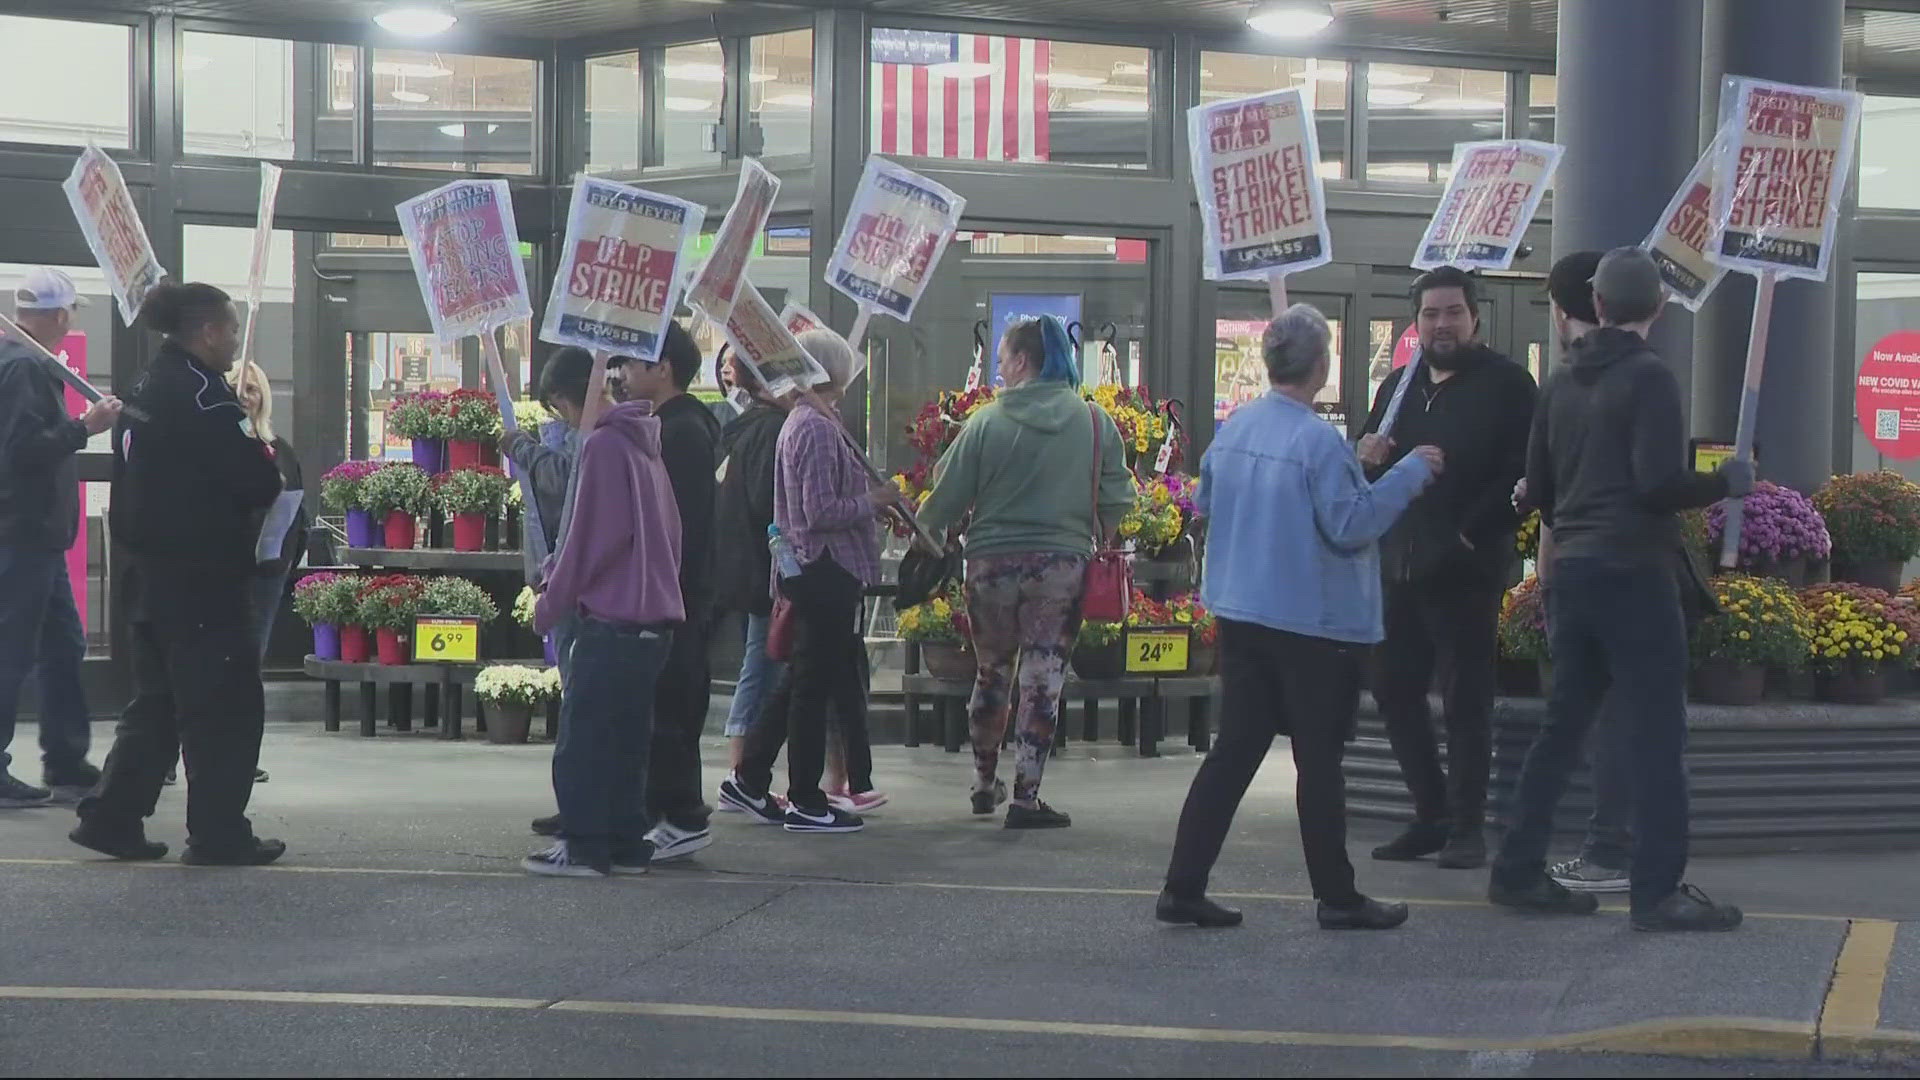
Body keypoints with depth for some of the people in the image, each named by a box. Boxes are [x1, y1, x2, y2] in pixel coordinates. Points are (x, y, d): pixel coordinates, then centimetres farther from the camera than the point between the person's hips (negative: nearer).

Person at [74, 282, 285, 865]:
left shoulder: (146, 389, 13)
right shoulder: (202, 394, -16)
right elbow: (258, 484, -18)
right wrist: (264, 449, 4)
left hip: (152, 573, 9)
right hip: (204, 577, -9)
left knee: (157, 704, 15)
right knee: (227, 706, -1)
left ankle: (112, 817, 14)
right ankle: (219, 834, 4)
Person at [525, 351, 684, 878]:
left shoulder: (605, 445, -11)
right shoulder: (646, 445, 15)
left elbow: (590, 537, -16)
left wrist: (552, 602, -6)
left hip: (610, 618, -9)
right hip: (655, 617, 9)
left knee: (582, 737, -2)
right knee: (627, 737, 13)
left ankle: (584, 847, 0)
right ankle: (626, 843, 16)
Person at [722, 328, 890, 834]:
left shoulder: (797, 422, 15)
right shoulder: (818, 429, -16)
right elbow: (822, 511, -21)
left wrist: (870, 495, 15)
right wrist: (874, 501, -9)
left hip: (805, 571, 10)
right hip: (827, 569, -10)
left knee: (800, 681, 16)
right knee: (817, 683, -3)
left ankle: (749, 780, 20)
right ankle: (806, 803, 4)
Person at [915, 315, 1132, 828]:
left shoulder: (987, 422, -6)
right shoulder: (1094, 421, -2)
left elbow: (947, 497, -3)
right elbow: (1117, 498, 2)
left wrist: (924, 534, 15)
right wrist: (1094, 536, 19)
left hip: (992, 563, 1)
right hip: (1062, 564, -1)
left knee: (992, 671, 17)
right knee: (1043, 678, 2)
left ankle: (985, 784, 29)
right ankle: (1025, 796, 0)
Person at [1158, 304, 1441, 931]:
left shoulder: (1233, 428, 4)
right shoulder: (1319, 441, -19)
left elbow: (1207, 502, 16)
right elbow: (1350, 526, -19)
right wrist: (1409, 473, -12)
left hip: (1239, 614, 7)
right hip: (1312, 621, -7)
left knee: (1234, 750, 11)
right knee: (1319, 760, 3)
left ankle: (1183, 887, 8)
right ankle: (1337, 897, 12)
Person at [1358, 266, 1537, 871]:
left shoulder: (1506, 384, -3)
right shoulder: (1399, 385, 17)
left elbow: (1523, 475, -10)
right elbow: (1367, 477, 22)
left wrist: (1472, 534, -15)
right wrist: (1367, 460, -1)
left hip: (1468, 567, -6)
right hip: (1400, 566, 6)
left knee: (1467, 701, -2)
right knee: (1395, 691, 7)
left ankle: (1467, 827, 3)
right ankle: (1432, 815, 17)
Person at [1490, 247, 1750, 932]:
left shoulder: (1565, 382, 11)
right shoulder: (1647, 377, -11)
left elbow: (1538, 486, 16)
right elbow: (1659, 483, -19)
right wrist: (1726, 483, -4)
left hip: (1572, 570, 7)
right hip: (1634, 573, -7)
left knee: (1563, 723, 15)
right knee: (1655, 734, -4)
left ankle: (1519, 871, 17)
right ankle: (1658, 892, -5)